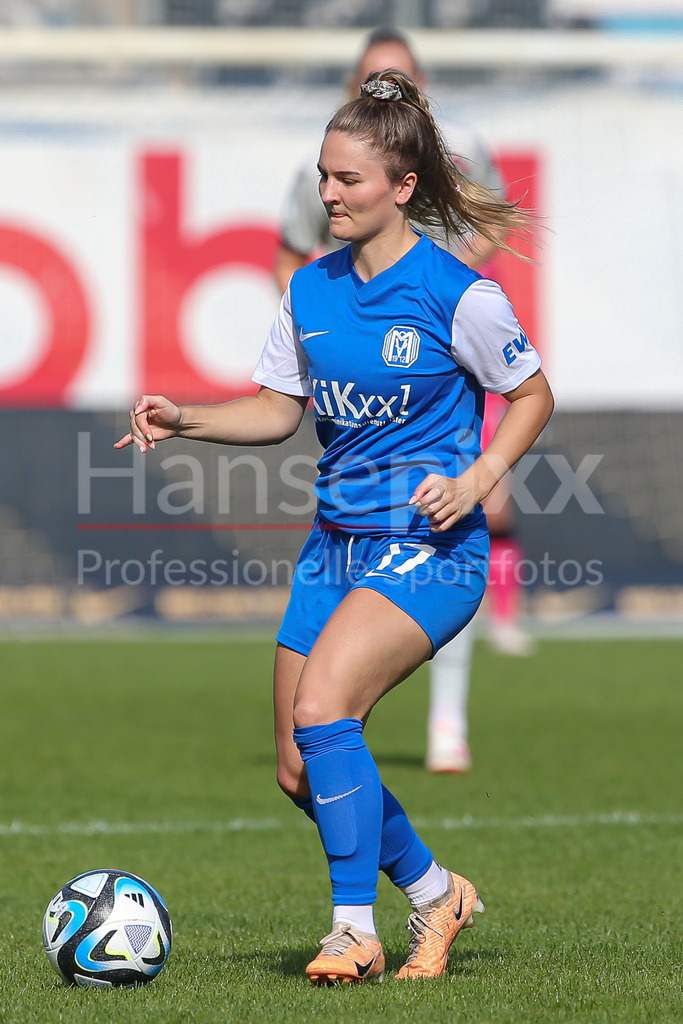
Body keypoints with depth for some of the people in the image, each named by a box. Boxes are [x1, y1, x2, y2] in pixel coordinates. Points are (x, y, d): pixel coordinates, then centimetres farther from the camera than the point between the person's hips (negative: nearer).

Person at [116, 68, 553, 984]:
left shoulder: (458, 295, -11)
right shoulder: (310, 290, 6)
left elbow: (534, 398, 0)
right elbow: (280, 409, 15)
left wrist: (478, 477, -14)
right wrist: (185, 420, 0)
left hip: (428, 547, -7)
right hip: (337, 542, 7)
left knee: (321, 706, -27)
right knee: (301, 771, 3)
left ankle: (355, 932, -18)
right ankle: (435, 892, 26)